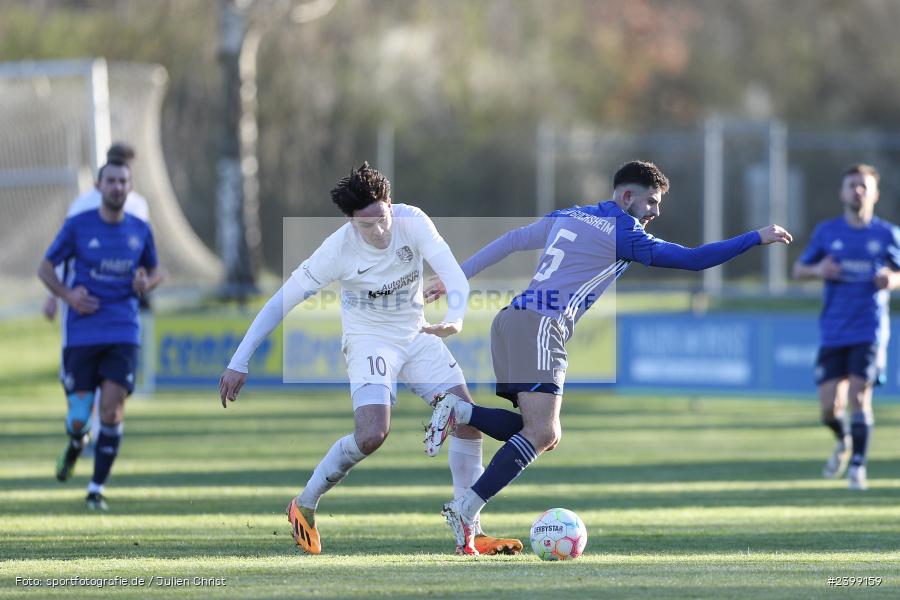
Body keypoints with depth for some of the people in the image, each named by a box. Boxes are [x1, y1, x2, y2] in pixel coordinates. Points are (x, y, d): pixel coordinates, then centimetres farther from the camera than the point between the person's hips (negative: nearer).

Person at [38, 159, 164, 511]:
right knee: (79, 417, -4)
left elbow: (154, 271, 20)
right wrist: (67, 295, -12)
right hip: (82, 334, -1)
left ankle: (97, 489, 3)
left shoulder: (140, 231, 6)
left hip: (123, 334, 1)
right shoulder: (77, 226, -2)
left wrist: (146, 283, -4)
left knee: (112, 409, -11)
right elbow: (46, 267, 6)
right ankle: (76, 443, 35)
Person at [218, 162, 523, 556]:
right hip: (369, 341, -4)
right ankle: (304, 506, -1)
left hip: (418, 335, 4)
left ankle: (471, 534, 1)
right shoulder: (339, 249, -24)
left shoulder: (413, 223, -18)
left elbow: (456, 278, -25)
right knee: (372, 435, -25)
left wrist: (455, 319, -48)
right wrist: (239, 364, -21)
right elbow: (281, 302, -19)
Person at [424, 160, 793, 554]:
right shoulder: (621, 232, -2)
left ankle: (459, 412, -8)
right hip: (540, 326, -9)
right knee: (541, 434, -15)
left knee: (543, 434, 6)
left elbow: (508, 241, 25)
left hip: (512, 319, 9)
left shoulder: (566, 217, 21)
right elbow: (692, 260, -5)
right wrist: (757, 238, 2)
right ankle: (466, 509, -25)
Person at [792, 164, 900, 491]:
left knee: (859, 395, -13)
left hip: (869, 331, -2)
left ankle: (858, 465, 0)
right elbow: (798, 269, 14)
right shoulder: (826, 232, 7)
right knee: (829, 407, -2)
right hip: (833, 332, 2)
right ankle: (844, 442, 30)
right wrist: (818, 270, -8)